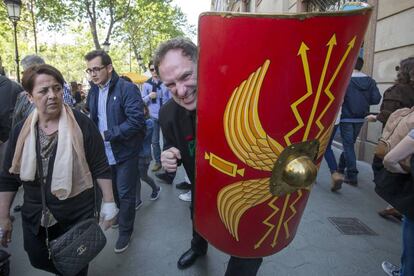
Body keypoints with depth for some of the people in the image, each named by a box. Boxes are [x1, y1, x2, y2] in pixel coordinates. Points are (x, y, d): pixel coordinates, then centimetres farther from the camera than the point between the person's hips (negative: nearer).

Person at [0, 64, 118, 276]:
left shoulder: (82, 124, -14)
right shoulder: (21, 131, -4)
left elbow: (101, 168, -10)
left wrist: (108, 203, -10)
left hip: (77, 215, -3)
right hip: (35, 217, 3)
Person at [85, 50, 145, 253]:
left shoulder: (127, 89, -17)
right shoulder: (93, 91, 6)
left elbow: (136, 121, -25)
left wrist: (107, 134, -23)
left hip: (125, 152, -6)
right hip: (104, 152, 7)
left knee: (125, 193, 6)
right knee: (113, 190, 22)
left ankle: (125, 231, 25)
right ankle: (121, 214, 47)